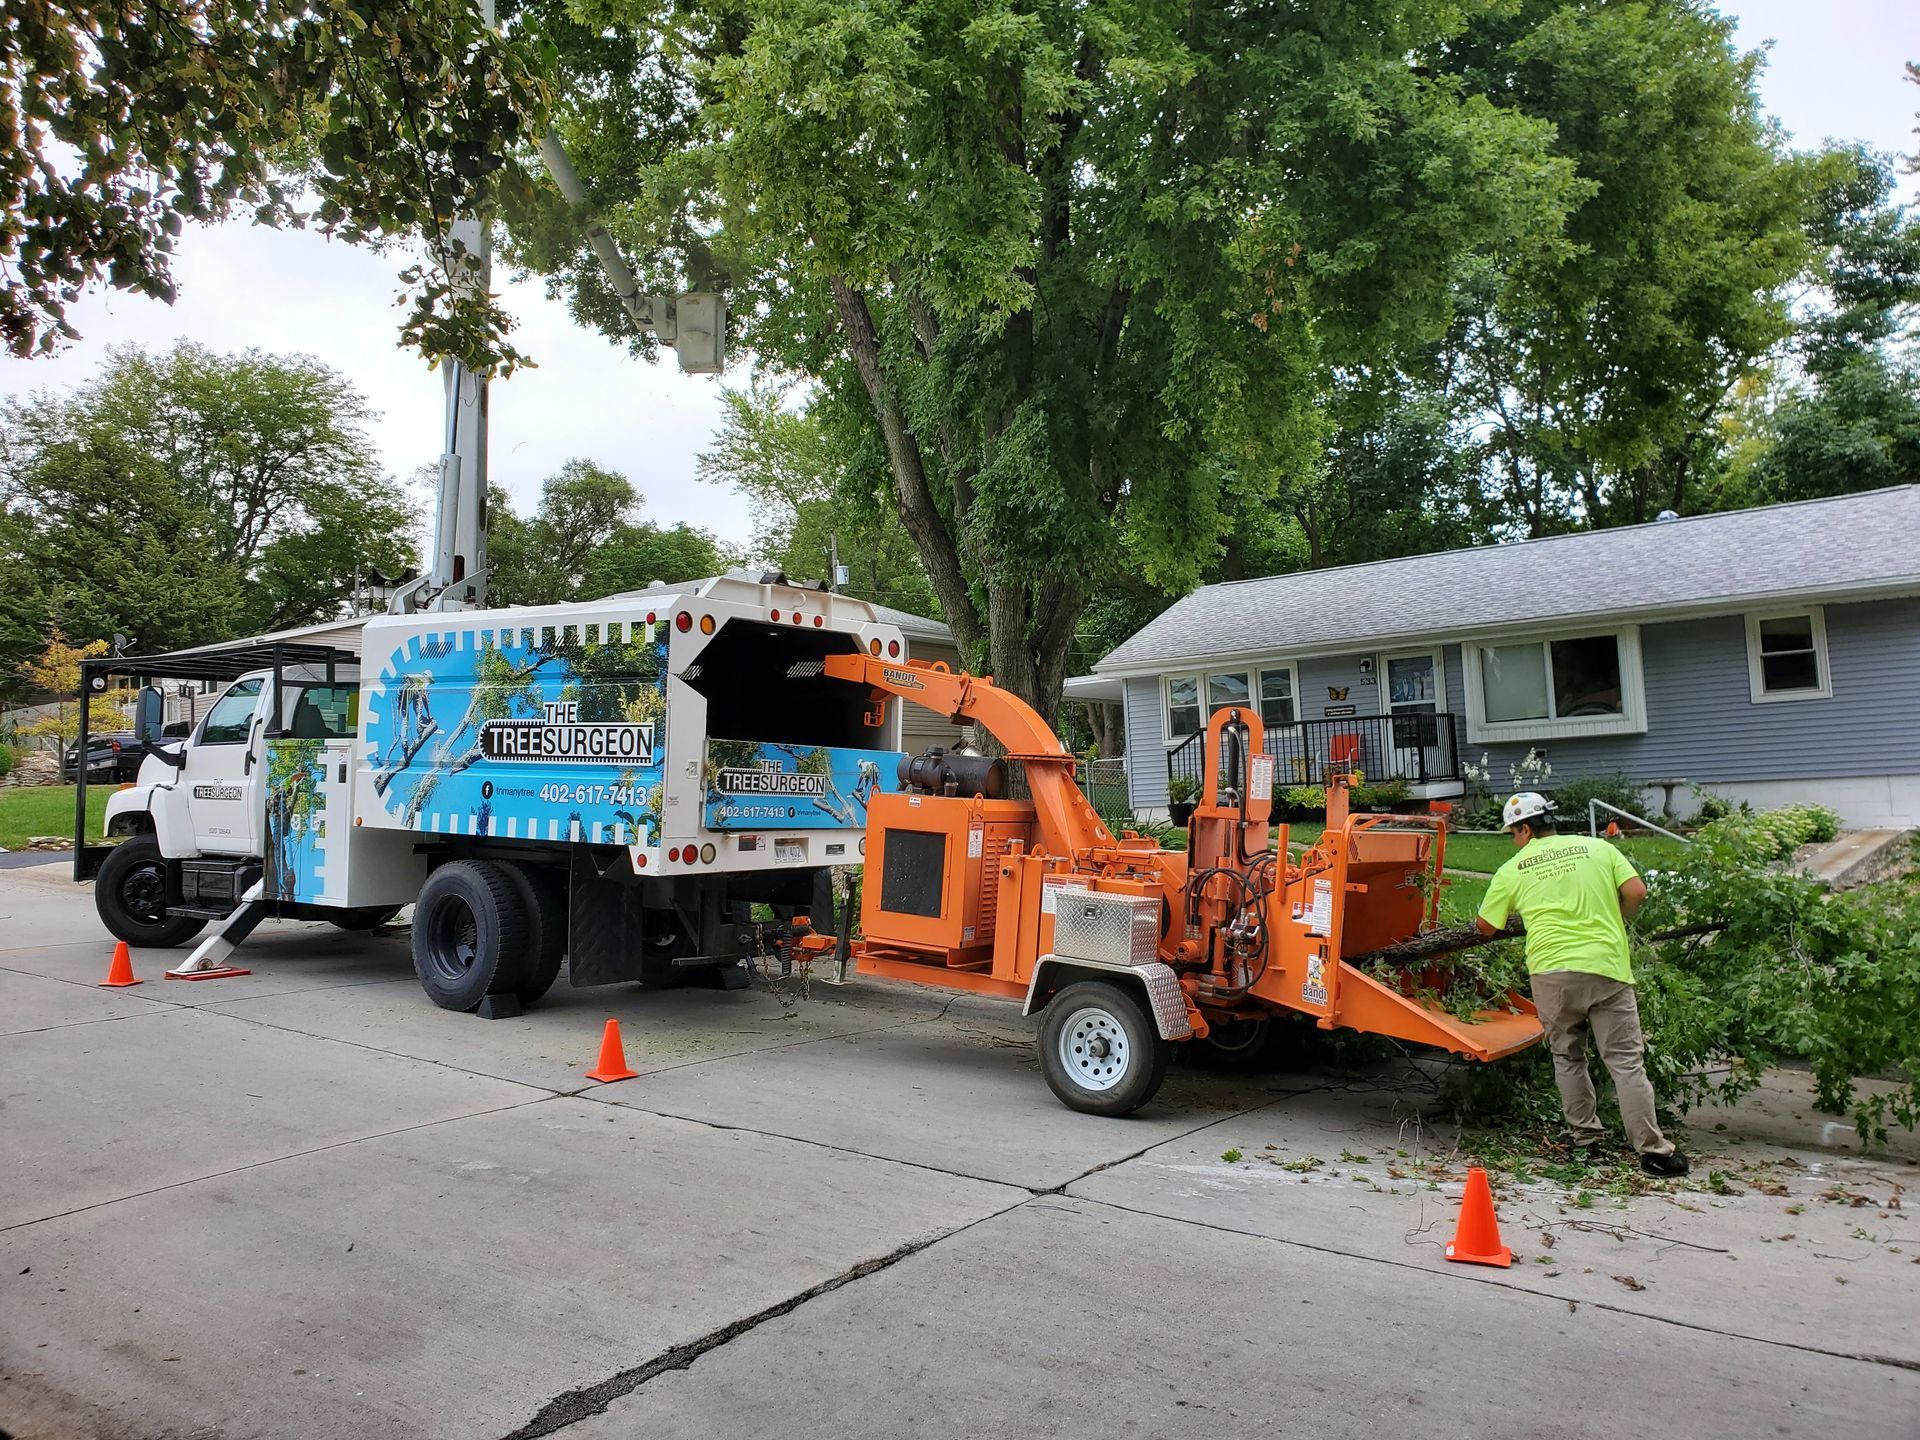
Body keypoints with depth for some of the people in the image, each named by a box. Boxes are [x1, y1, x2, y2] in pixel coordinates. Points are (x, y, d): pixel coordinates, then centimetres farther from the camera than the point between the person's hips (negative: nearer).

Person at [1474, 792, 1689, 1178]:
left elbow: (1486, 928, 13)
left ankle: (1587, 1141, 20)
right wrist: (1614, 923, 19)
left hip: (1551, 971, 0)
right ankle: (1653, 1150, 1)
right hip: (1607, 966, 0)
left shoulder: (1512, 870, 8)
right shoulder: (1598, 848, 10)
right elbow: (1636, 891, 1)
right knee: (1626, 1061, 3)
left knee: (1568, 1058, 16)